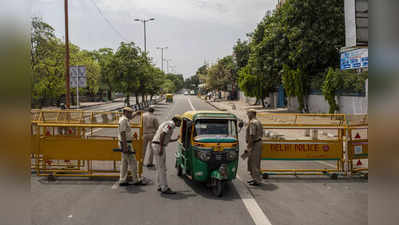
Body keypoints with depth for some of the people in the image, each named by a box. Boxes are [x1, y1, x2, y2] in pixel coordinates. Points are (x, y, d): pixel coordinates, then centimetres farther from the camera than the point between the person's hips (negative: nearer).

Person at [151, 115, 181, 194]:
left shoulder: (166, 123, 22)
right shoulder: (171, 124, -9)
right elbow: (162, 135, -23)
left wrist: (176, 139, 30)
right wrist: (161, 148, -24)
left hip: (156, 145, 10)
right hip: (159, 146, -10)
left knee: (159, 167, 15)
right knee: (162, 168, -7)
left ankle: (160, 186, 21)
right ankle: (165, 188, -3)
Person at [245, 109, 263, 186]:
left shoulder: (252, 123, -17)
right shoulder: (258, 122, 16)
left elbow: (251, 135, -23)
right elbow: (261, 133, 19)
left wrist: (248, 147, -21)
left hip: (254, 144, -10)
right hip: (259, 142, 10)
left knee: (254, 162, -4)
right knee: (251, 162, 17)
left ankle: (257, 180, 1)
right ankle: (255, 178, 25)